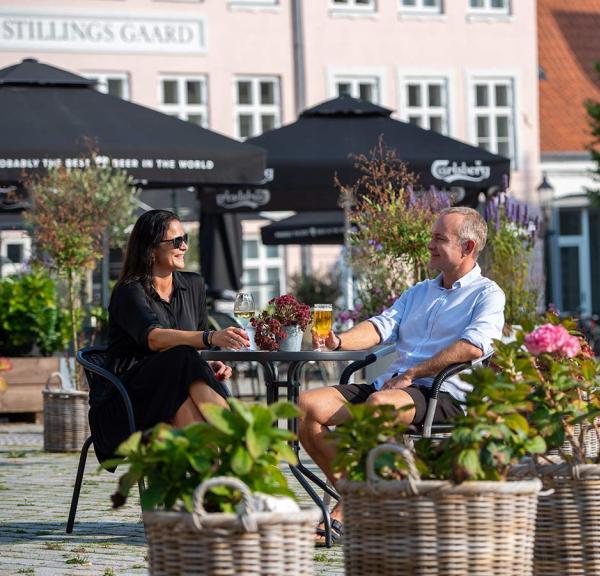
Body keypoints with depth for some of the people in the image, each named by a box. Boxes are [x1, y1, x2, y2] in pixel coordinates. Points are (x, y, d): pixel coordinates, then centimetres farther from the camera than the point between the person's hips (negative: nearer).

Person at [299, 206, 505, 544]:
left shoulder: (487, 295, 4)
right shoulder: (419, 292, 27)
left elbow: (472, 346, -14)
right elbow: (382, 326, 13)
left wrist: (412, 374, -17)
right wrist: (338, 342, -8)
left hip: (445, 396, -7)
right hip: (391, 384, 8)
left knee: (379, 403, -40)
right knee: (308, 406, -14)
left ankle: (344, 515, -32)